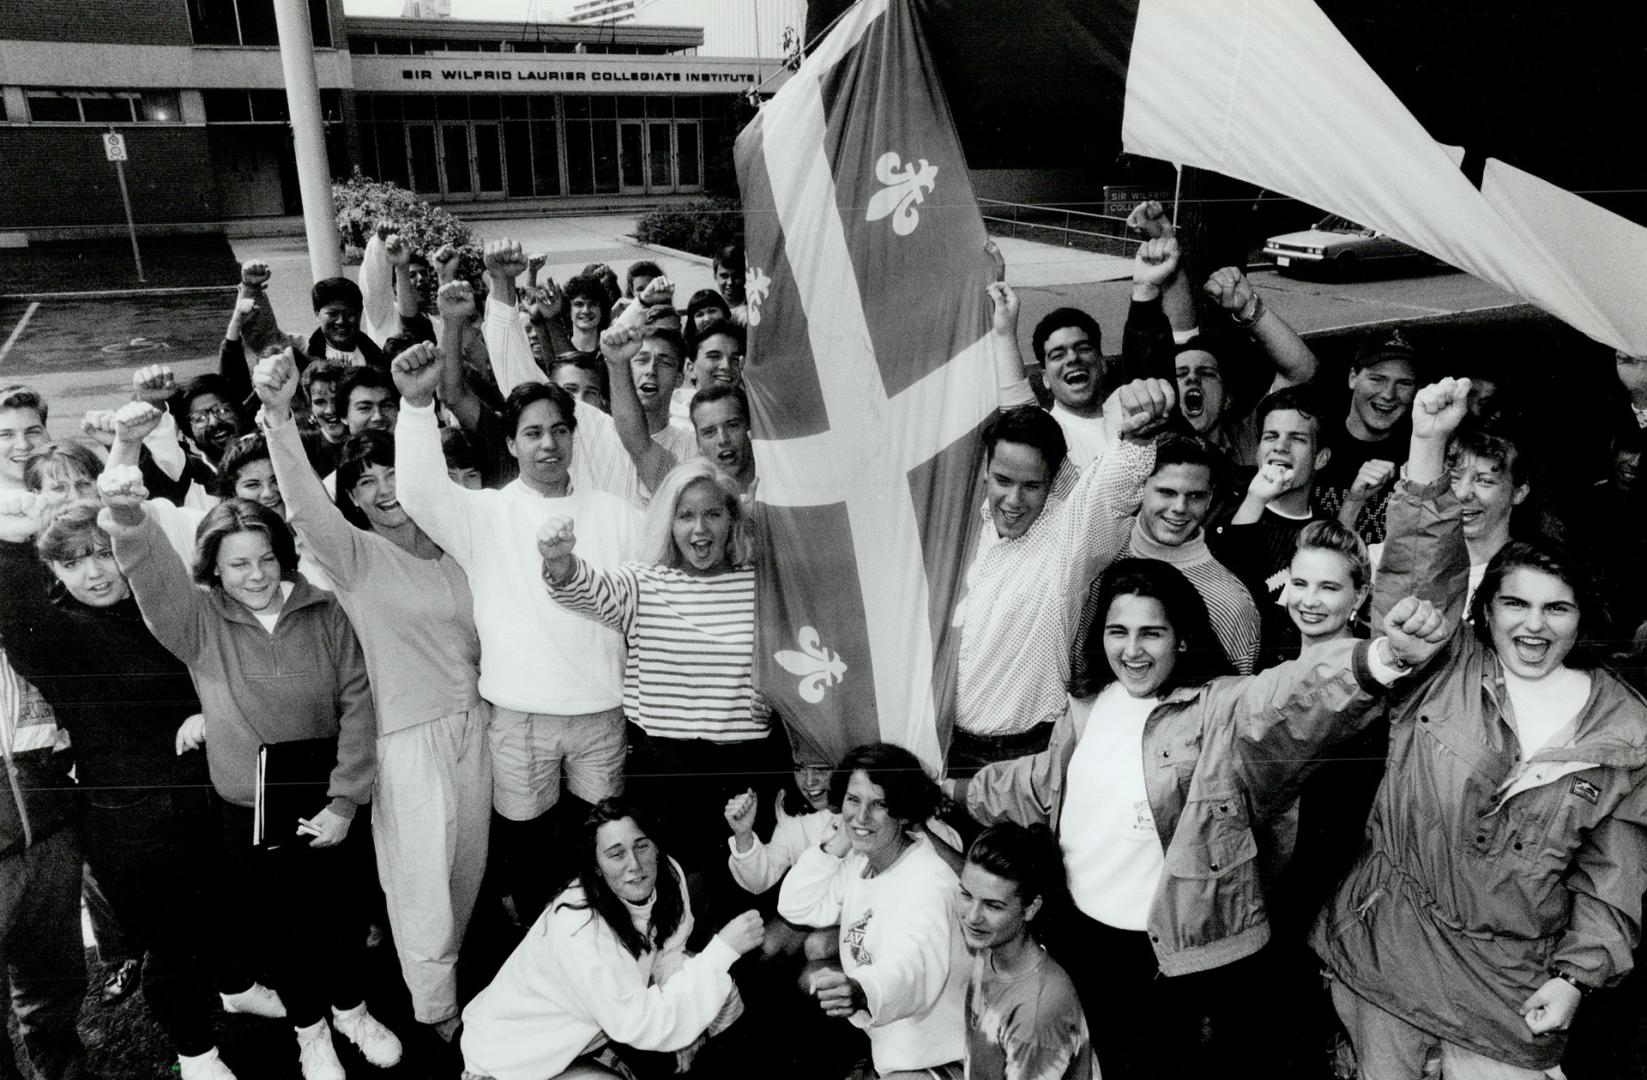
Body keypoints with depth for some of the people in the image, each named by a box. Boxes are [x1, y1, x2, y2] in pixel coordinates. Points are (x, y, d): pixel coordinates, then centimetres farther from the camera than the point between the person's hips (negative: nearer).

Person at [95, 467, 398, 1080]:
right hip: (246, 811, 0)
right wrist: (128, 522, -54)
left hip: (323, 805, 0)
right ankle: (310, 1029, 41)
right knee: (277, 925, 16)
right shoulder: (199, 619, -10)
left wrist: (345, 800, -11)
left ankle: (351, 1010, 44)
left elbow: (358, 701, -9)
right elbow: (154, 575, -32)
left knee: (339, 913, 16)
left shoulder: (323, 611, -10)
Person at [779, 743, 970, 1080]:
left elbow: (912, 963, -43)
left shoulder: (928, 881, -26)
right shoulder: (860, 858, -2)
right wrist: (836, 844, -9)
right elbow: (796, 907, 3)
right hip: (880, 1040, 8)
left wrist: (861, 992, -63)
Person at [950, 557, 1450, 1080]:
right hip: (1086, 937, 5)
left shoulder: (1221, 707, -15)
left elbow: (1294, 693, -36)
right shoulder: (1087, 704, 2)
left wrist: (1383, 658, -56)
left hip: (1181, 953, -5)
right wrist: (949, 792, 23)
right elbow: (1040, 782, 18)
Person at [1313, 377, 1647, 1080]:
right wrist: (1428, 445, -29)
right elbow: (1416, 572, -19)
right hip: (1387, 941, 0)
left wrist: (1577, 975, -4)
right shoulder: (1447, 669, -5)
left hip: (1511, 980, 0)